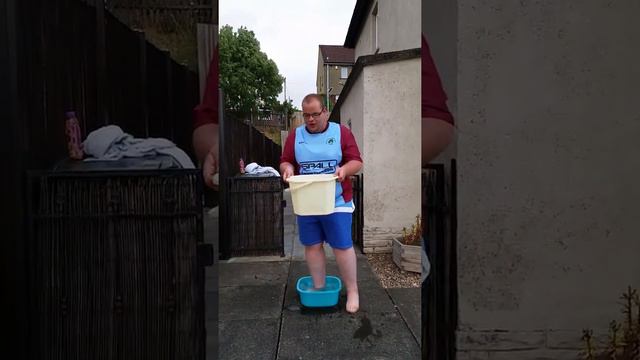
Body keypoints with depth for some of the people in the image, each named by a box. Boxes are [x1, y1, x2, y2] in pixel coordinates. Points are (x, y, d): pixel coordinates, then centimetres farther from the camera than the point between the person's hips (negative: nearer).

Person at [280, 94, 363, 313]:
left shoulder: (341, 132, -2)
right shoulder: (295, 136, 5)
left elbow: (357, 162, -2)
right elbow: (285, 162, 8)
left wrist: (344, 169, -23)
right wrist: (288, 168, -15)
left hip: (337, 202, -3)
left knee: (342, 246, -1)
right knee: (312, 246, 9)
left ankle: (352, 291, 13)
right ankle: (318, 288, 24)